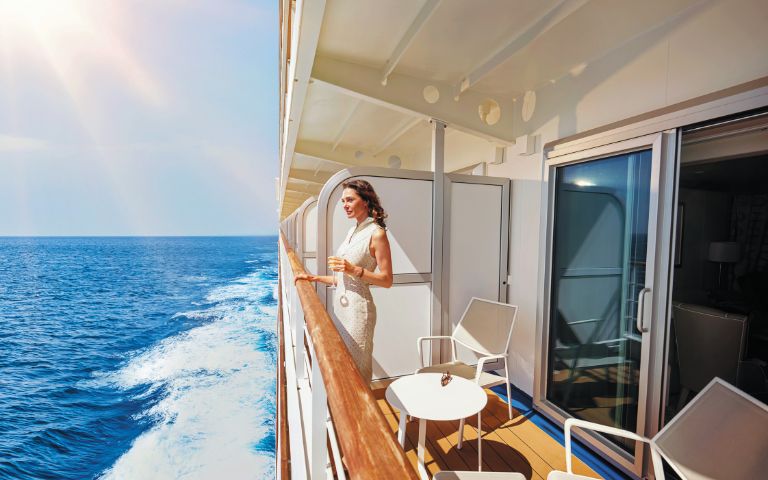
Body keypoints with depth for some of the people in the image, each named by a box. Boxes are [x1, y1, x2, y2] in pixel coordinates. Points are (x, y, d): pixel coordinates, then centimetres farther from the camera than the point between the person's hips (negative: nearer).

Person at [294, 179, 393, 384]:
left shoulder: (376, 233, -12)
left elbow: (387, 280, -13)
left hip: (358, 308, -8)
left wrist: (354, 269, -23)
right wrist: (314, 278, 12)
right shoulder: (352, 231, 12)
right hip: (341, 305, 8)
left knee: (357, 369, 6)